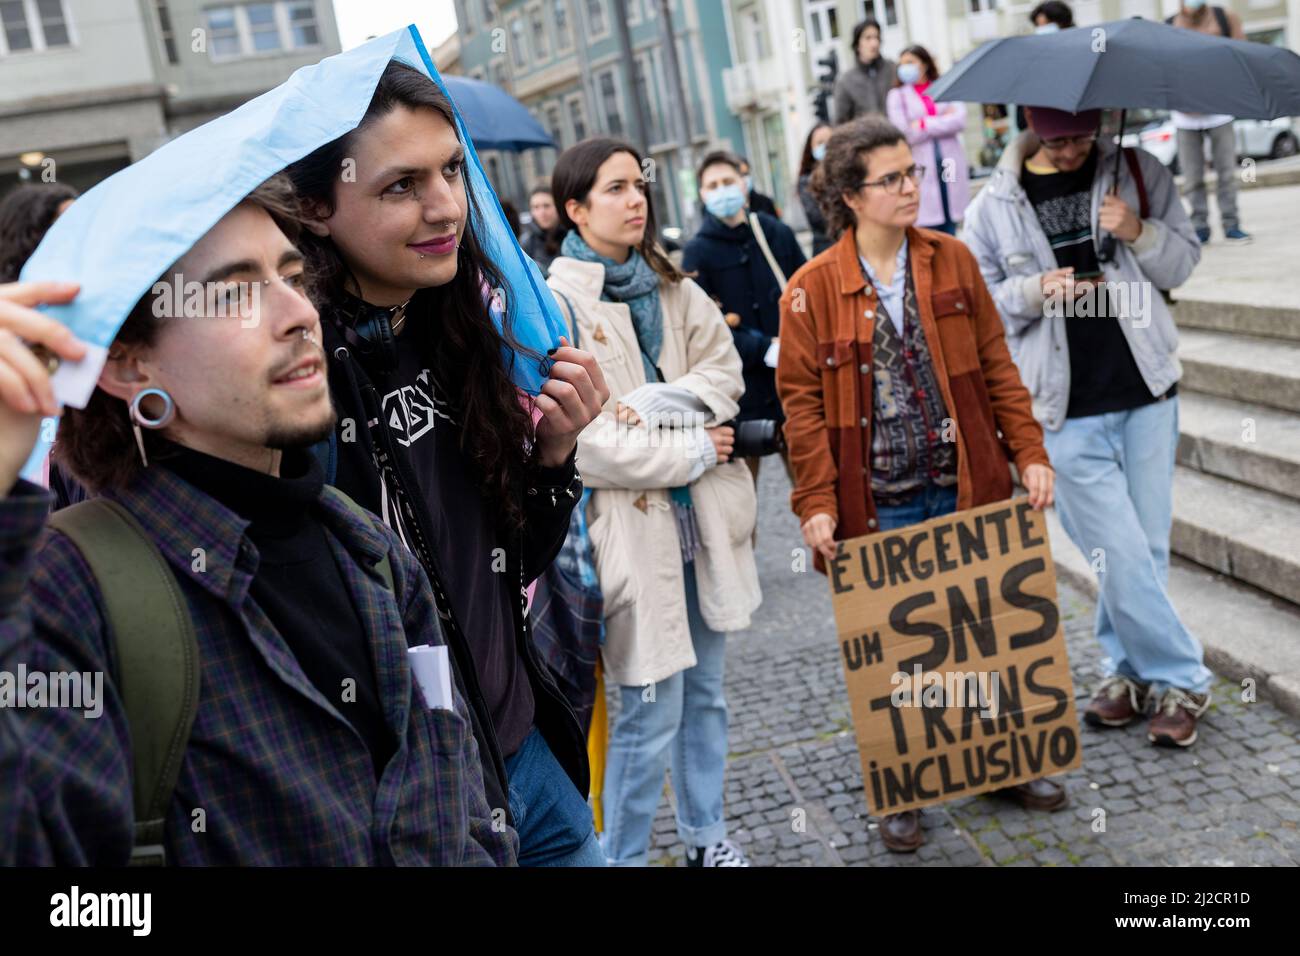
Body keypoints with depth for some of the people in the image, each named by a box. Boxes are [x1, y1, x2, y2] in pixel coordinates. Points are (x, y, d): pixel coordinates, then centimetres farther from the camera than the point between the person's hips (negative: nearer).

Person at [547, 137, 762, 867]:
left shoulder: (671, 287, 10)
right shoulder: (552, 304, -12)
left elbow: (724, 372, 4)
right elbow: (580, 438, -18)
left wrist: (663, 403, -16)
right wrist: (693, 450, -12)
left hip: (704, 518, 7)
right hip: (632, 528, -6)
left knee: (706, 692, 17)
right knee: (651, 712, 0)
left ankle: (708, 834, 35)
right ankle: (624, 855, 20)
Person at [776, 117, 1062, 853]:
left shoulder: (952, 260, 3)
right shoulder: (813, 289, -6)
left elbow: (996, 365, 6)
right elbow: (803, 401, -6)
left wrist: (1030, 453, 0)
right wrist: (817, 503, -12)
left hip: (966, 487, 3)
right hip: (878, 503, -3)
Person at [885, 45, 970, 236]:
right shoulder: (897, 96, 6)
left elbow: (959, 121, -5)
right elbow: (905, 134, -6)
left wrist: (924, 124, -9)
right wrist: (943, 120, -3)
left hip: (950, 164, 2)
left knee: (950, 229, 5)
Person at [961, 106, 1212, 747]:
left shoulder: (1137, 171, 6)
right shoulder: (994, 206, 1)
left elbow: (1184, 262, 9)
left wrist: (1139, 233, -11)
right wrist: (1035, 291, -15)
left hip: (1146, 391, 2)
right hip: (1066, 412, -2)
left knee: (1145, 549, 9)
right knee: (1121, 556, -2)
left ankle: (1130, 668, 27)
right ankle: (1181, 681, 15)